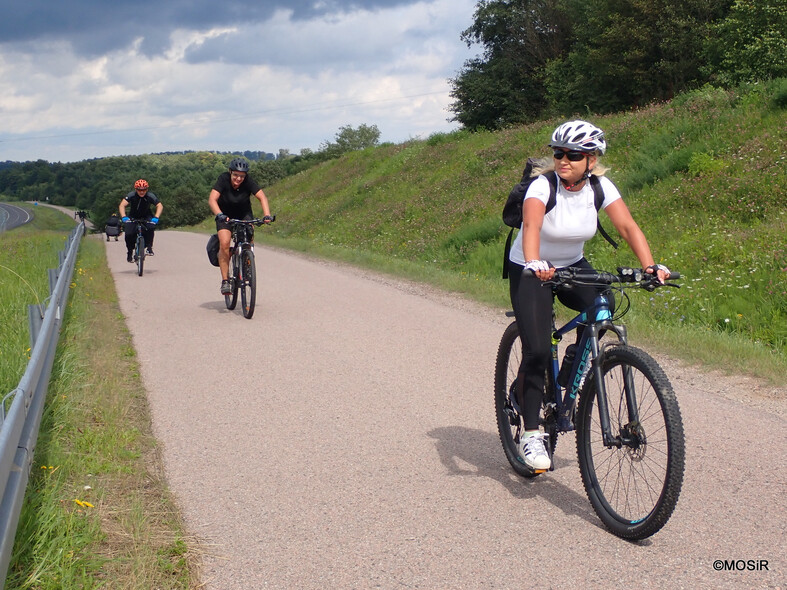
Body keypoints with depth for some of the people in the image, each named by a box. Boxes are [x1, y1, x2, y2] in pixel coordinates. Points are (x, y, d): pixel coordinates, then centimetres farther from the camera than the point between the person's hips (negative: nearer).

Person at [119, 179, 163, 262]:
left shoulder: (150, 196, -23)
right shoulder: (131, 195, -24)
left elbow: (160, 206, -28)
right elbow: (122, 205, -32)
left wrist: (156, 217, -44)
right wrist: (123, 217, -48)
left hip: (146, 216, 0)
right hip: (133, 217, 0)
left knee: (150, 227, -31)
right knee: (129, 234, -17)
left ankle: (149, 248, -16)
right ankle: (129, 252, 7)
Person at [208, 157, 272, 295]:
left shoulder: (248, 181, -20)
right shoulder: (223, 179, -24)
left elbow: (262, 197, -26)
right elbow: (212, 199, -33)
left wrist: (267, 215, -43)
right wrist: (219, 215, -50)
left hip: (244, 214, 1)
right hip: (225, 215, -1)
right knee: (224, 243, -22)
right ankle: (225, 280, -15)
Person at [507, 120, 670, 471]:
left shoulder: (600, 187, -12)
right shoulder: (543, 185, -23)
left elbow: (627, 226, -21)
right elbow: (531, 225, -41)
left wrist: (650, 265, -37)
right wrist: (534, 263, -60)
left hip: (573, 266, 4)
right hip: (530, 271, -4)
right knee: (537, 350, -18)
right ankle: (531, 434, -6)